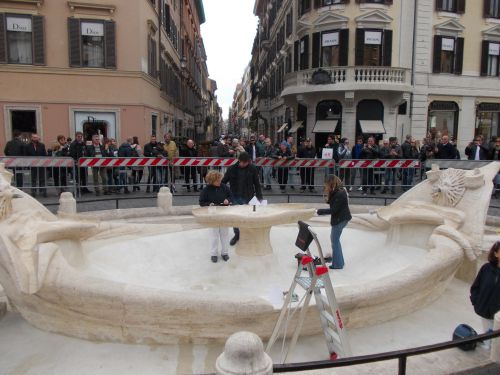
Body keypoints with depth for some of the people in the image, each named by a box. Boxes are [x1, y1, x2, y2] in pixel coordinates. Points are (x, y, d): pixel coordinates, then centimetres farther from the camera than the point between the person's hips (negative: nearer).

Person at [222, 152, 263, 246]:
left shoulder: (252, 169, -5)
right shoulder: (232, 169, -3)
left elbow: (257, 184, 1)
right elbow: (223, 182, 4)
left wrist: (260, 197, -2)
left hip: (248, 198, -1)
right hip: (235, 198, 2)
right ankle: (236, 234, 29)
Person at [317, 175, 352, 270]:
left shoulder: (340, 194, -25)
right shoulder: (336, 191, 6)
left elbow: (333, 210, -23)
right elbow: (330, 201, 11)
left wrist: (320, 211, -15)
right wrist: (328, 196, -8)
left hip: (340, 219, -10)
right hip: (339, 218, 10)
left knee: (335, 241, -1)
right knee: (334, 238, 20)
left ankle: (337, 264, 8)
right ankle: (339, 261, 30)